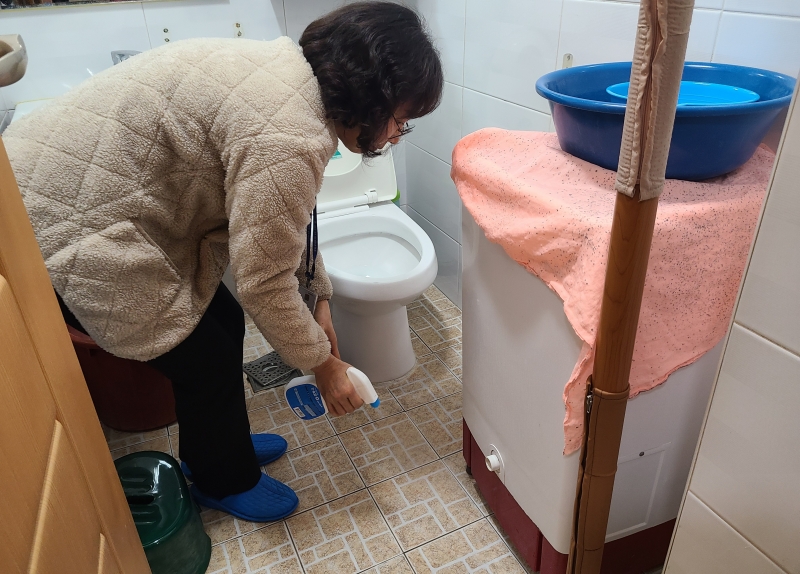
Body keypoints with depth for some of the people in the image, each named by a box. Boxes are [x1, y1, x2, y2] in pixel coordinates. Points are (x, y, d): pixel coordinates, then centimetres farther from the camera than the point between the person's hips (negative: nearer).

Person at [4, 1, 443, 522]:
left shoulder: (295, 73, 2)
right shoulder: (289, 138, -29)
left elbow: (285, 216, 12)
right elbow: (263, 283, -21)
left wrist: (319, 297, 11)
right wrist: (323, 364, -6)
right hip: (64, 227, -9)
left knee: (223, 323, 15)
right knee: (209, 360, 3)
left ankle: (221, 442, 40)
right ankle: (226, 482, 31)